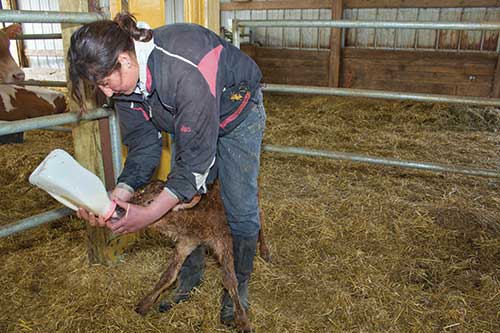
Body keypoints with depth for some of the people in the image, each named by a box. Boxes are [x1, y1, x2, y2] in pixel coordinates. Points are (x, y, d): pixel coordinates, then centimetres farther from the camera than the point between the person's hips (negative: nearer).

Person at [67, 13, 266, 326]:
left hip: (237, 115, -6)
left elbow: (196, 157, -37)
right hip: (188, 120, 7)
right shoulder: (126, 79, -18)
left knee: (240, 209, -4)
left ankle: (238, 284, 20)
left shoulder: (186, 72, -43)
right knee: (184, 201, 9)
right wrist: (121, 193, -29)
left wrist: (148, 215, -37)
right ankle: (190, 274, 32)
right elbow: (144, 144, -13)